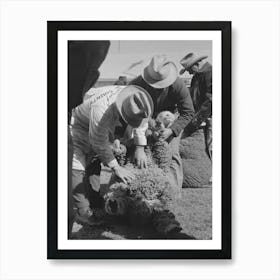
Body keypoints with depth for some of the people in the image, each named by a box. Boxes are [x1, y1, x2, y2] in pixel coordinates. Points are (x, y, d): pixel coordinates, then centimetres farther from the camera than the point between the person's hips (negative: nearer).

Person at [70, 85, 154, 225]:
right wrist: (116, 167, -28)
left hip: (103, 126, 7)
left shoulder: (134, 98, -25)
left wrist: (139, 149, -7)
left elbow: (140, 123, -4)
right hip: (77, 123, -7)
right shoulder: (101, 110, -44)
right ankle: (82, 211, -7)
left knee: (94, 165, 9)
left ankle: (93, 202, 20)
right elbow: (100, 144, -31)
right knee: (77, 168, -13)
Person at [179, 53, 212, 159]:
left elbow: (211, 99, -21)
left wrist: (197, 119, -21)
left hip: (209, 117, -9)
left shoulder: (209, 72, -14)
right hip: (202, 119, 9)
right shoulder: (196, 77, 17)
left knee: (210, 148, -10)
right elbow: (193, 99, 21)